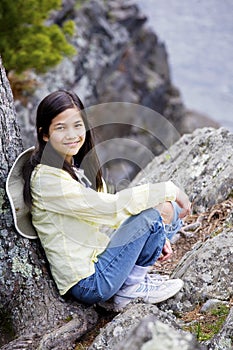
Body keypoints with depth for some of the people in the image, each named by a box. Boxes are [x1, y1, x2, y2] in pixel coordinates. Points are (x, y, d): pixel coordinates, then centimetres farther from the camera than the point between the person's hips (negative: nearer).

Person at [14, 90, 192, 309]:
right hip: (88, 282, -9)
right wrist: (169, 190, -20)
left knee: (170, 209, 4)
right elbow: (110, 206, -27)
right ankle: (130, 289, -3)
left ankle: (136, 276, 7)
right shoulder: (46, 178, -21)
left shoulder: (80, 165, 7)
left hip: (100, 256, 9)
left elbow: (107, 214, 14)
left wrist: (154, 237, 4)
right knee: (153, 212, -19)